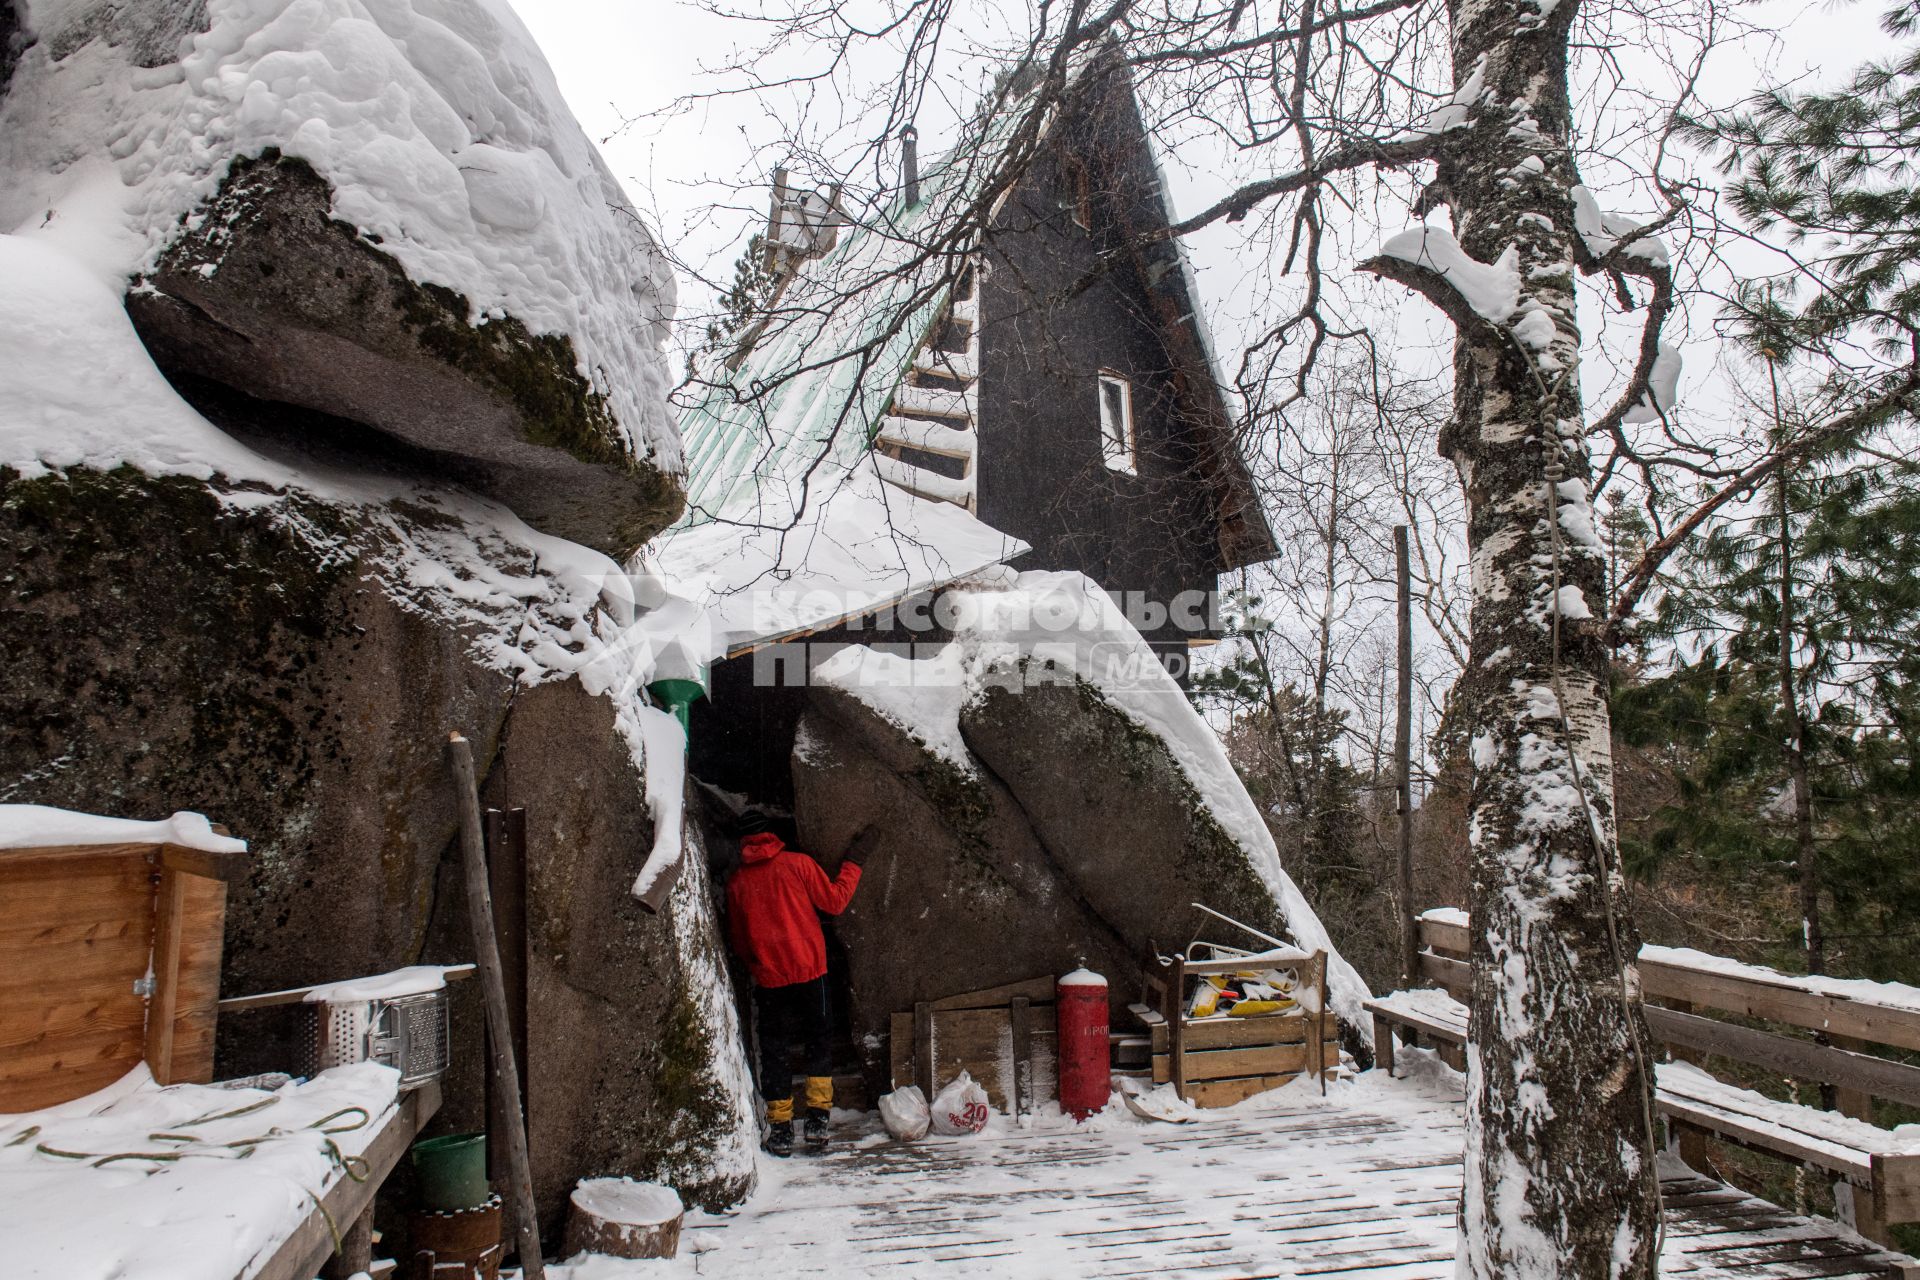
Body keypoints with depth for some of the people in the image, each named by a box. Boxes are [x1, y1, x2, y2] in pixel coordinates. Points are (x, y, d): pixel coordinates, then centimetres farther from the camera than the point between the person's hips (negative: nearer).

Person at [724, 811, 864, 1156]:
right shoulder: (797, 863, -4)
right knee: (818, 1041, 14)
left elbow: (737, 938, 13)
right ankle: (818, 1120, 8)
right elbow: (834, 901, 0)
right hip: (809, 970, -1)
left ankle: (780, 1130, 10)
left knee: (774, 1050, 10)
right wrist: (851, 866, 12)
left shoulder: (736, 881, 3)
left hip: (768, 978, 1)